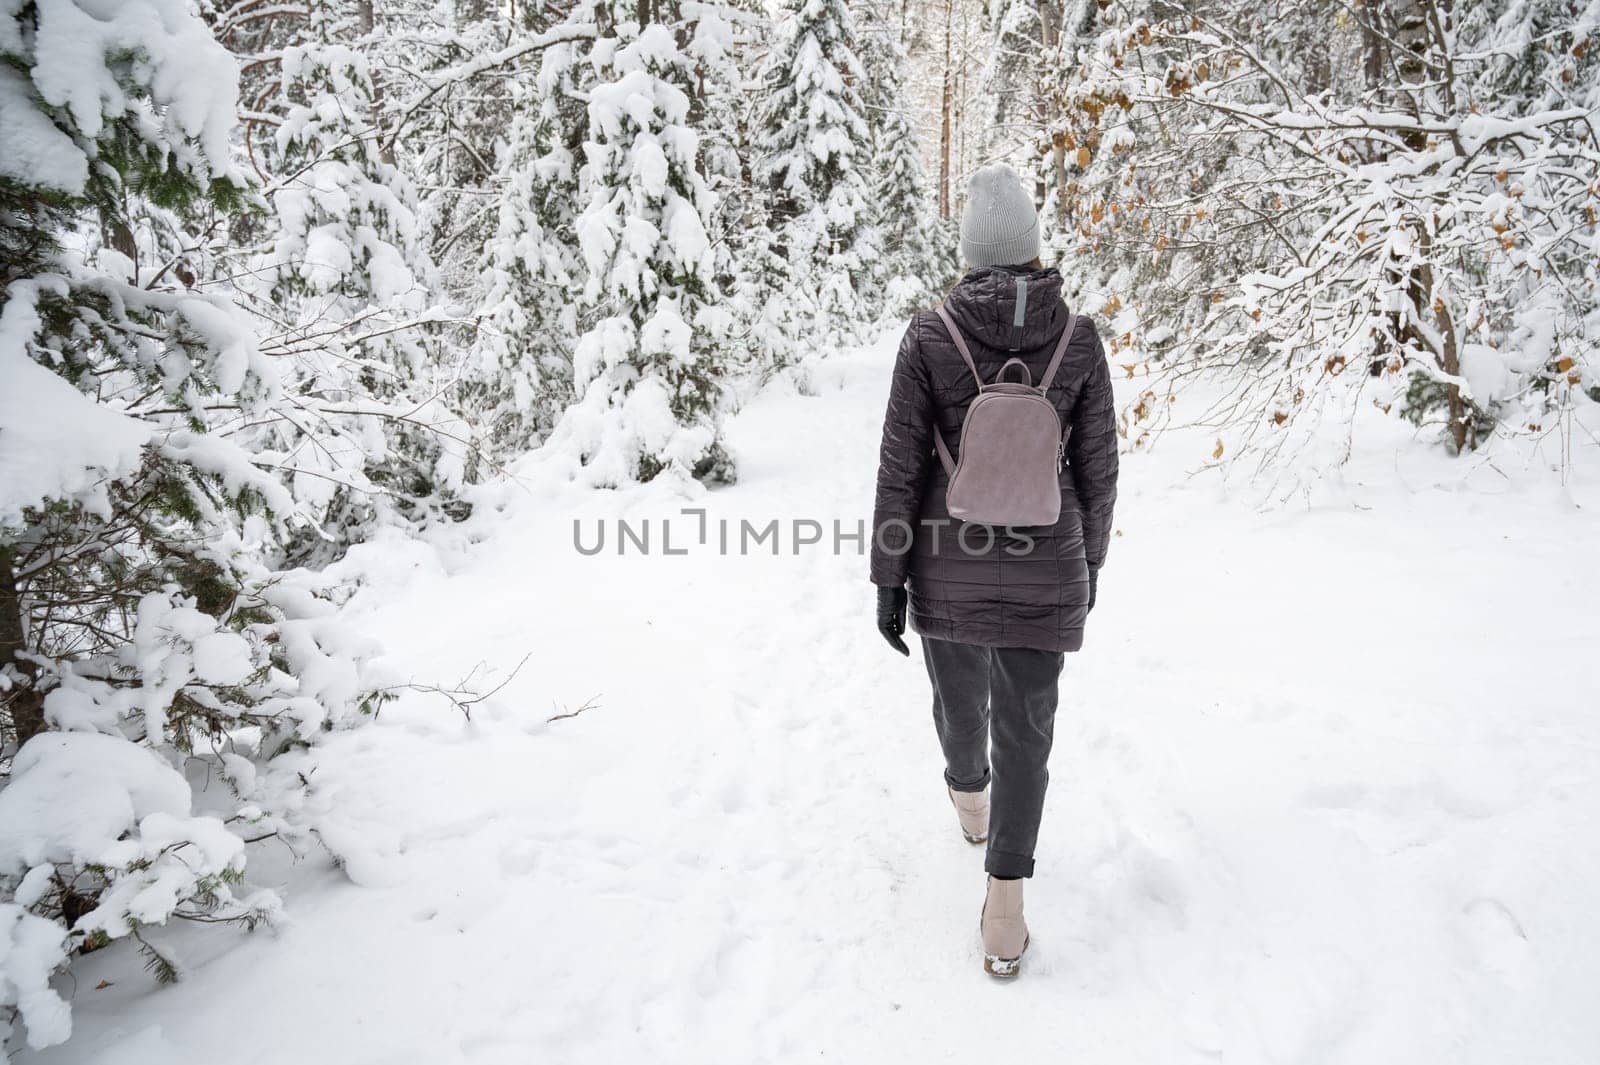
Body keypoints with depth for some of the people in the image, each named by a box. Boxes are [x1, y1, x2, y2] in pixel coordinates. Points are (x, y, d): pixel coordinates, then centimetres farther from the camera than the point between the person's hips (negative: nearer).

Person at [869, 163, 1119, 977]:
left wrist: (888, 580, -3)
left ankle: (970, 799, 54)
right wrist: (1091, 557, 17)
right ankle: (1005, 907, 8)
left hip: (949, 562, 0)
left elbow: (900, 466, -10)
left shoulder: (928, 335, -9)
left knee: (959, 698, 25)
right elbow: (1097, 466, 1)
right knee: (1024, 728, 10)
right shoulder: (1078, 337, -5)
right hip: (1044, 565, 0)